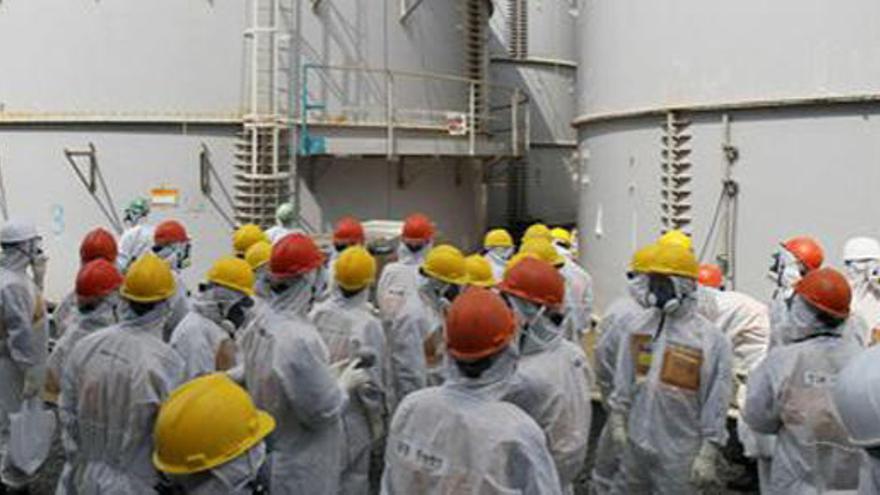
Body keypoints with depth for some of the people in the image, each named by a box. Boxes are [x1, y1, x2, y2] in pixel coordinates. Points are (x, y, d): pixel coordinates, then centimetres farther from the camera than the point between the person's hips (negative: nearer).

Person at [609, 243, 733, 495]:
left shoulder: (711, 339, -13)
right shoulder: (640, 326, 1)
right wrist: (618, 419, 8)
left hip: (679, 452, -5)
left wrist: (708, 454, -12)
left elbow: (716, 405, -11)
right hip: (636, 443, 5)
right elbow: (624, 380, 9)